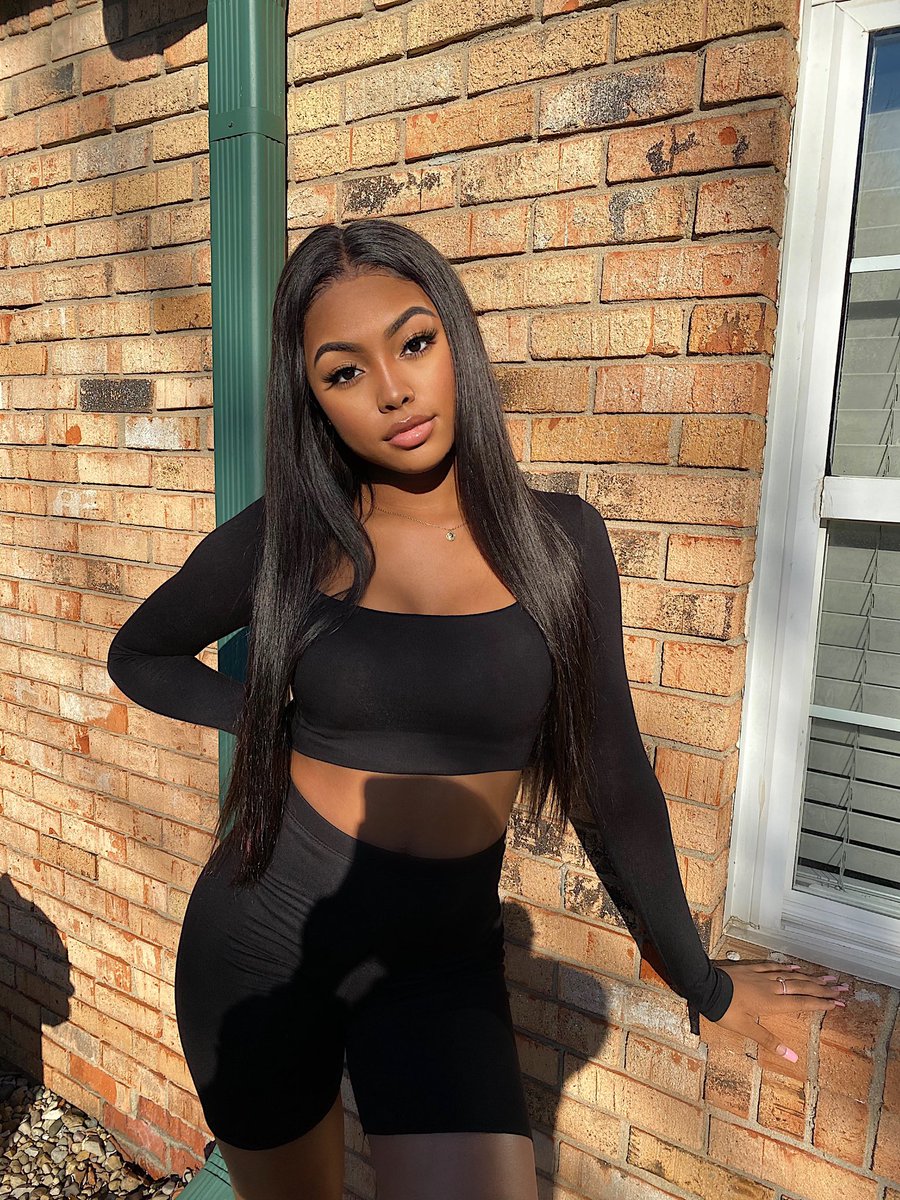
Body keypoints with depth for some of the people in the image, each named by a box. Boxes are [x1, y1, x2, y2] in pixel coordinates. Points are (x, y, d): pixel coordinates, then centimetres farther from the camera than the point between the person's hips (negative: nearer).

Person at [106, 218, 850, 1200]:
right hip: (261, 936, 1)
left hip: (443, 958, 0)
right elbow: (139, 658, 10)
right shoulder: (281, 540, -9)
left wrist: (701, 981, 10)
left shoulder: (559, 538, -8)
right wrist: (278, 721, -4)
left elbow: (614, 772, 0)